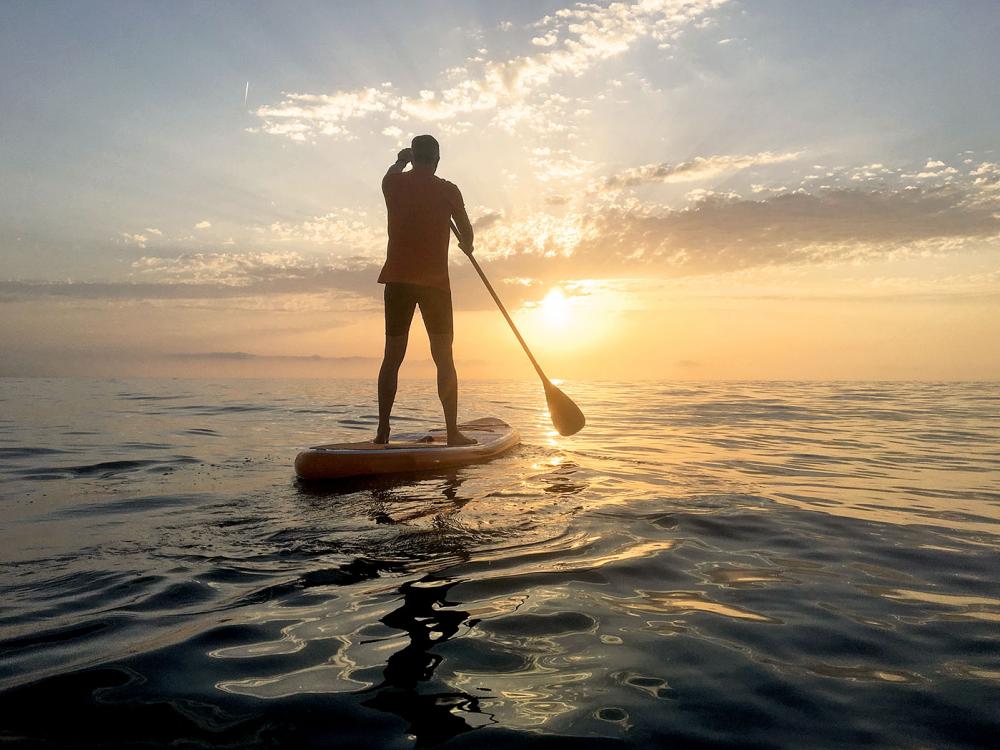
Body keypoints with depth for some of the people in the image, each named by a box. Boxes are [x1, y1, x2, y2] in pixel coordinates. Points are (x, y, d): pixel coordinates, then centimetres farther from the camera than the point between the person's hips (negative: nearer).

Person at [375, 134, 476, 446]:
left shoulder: (393, 183, 6)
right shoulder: (447, 190, -1)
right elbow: (466, 231, 10)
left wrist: (402, 159, 53)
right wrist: (467, 245, 33)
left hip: (397, 280, 3)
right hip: (434, 282, -2)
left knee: (392, 356, 7)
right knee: (444, 358, 2)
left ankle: (382, 431, 3)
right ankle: (453, 432, 0)